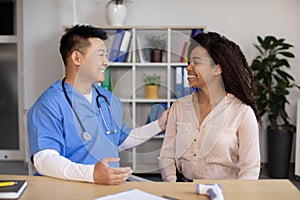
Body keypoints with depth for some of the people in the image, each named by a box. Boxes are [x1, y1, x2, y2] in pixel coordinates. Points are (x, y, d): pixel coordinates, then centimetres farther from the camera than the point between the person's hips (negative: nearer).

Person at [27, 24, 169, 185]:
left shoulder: (109, 99, 17)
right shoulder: (49, 105, -9)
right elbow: (44, 159, -21)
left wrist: (158, 125, 21)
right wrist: (92, 174, -34)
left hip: (112, 184, 6)